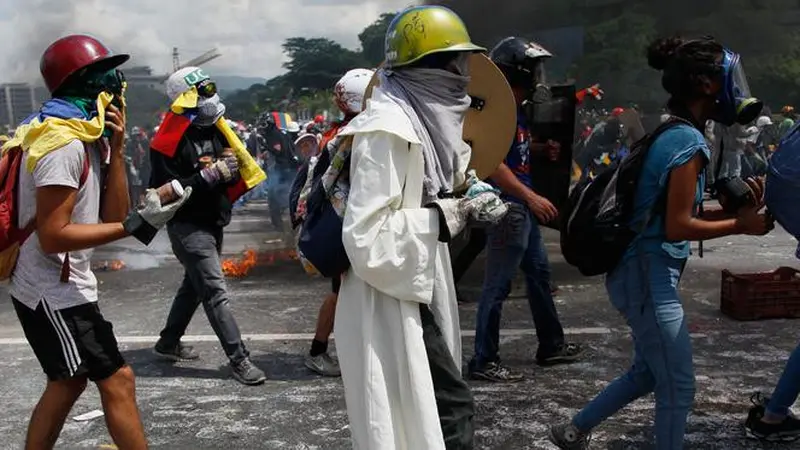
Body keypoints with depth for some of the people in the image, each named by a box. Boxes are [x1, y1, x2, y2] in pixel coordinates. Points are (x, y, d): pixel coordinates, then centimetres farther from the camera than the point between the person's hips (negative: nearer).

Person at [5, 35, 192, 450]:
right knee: (117, 381, -4)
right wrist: (136, 226, -28)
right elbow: (53, 236, -24)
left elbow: (111, 213, 3)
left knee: (68, 382, 19)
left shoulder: (87, 136, 8)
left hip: (58, 285, 10)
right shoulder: (65, 141, -22)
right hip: (54, 291, -10)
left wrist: (116, 148, -3)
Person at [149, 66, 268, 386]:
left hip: (213, 222, 9)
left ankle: (168, 343, 38)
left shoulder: (215, 128, 6)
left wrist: (231, 168, -7)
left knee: (195, 285, 21)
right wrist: (208, 176, -25)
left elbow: (236, 162, 17)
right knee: (216, 293, -10)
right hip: (188, 226, -9)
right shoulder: (170, 140, -17)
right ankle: (239, 359, -5)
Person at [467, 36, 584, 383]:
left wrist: (542, 149, 5)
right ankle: (484, 361, 6)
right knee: (498, 285, -4)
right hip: (506, 207, -10)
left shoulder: (516, 108, 14)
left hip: (523, 207, 10)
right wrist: (532, 197, -26)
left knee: (539, 273, 18)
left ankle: (551, 346, 31)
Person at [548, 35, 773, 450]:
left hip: (640, 273, 10)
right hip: (650, 277, -10)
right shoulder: (689, 142, -17)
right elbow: (677, 227, -19)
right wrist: (740, 225, -9)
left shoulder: (670, 135, 12)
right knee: (678, 387, 4)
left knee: (649, 373, 23)